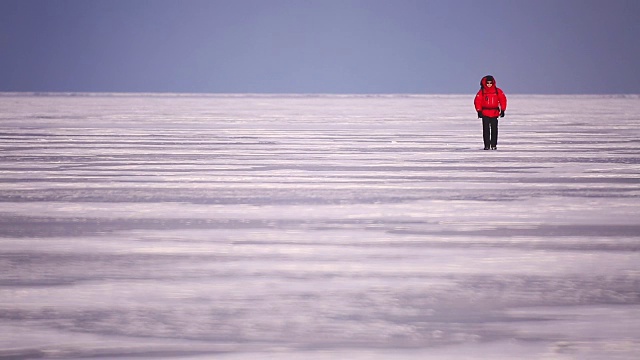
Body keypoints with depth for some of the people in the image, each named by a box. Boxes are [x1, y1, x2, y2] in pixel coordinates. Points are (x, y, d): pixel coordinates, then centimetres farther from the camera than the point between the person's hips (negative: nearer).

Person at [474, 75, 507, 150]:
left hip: (494, 113, 1)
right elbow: (477, 101, -2)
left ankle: (494, 145, 8)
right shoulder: (482, 92, -2)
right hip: (485, 113, -1)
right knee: (486, 129, 0)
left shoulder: (497, 91, 2)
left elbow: (503, 100, 6)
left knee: (494, 129, 1)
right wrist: (479, 111, -8)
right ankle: (487, 145, 5)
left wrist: (502, 110, 4)